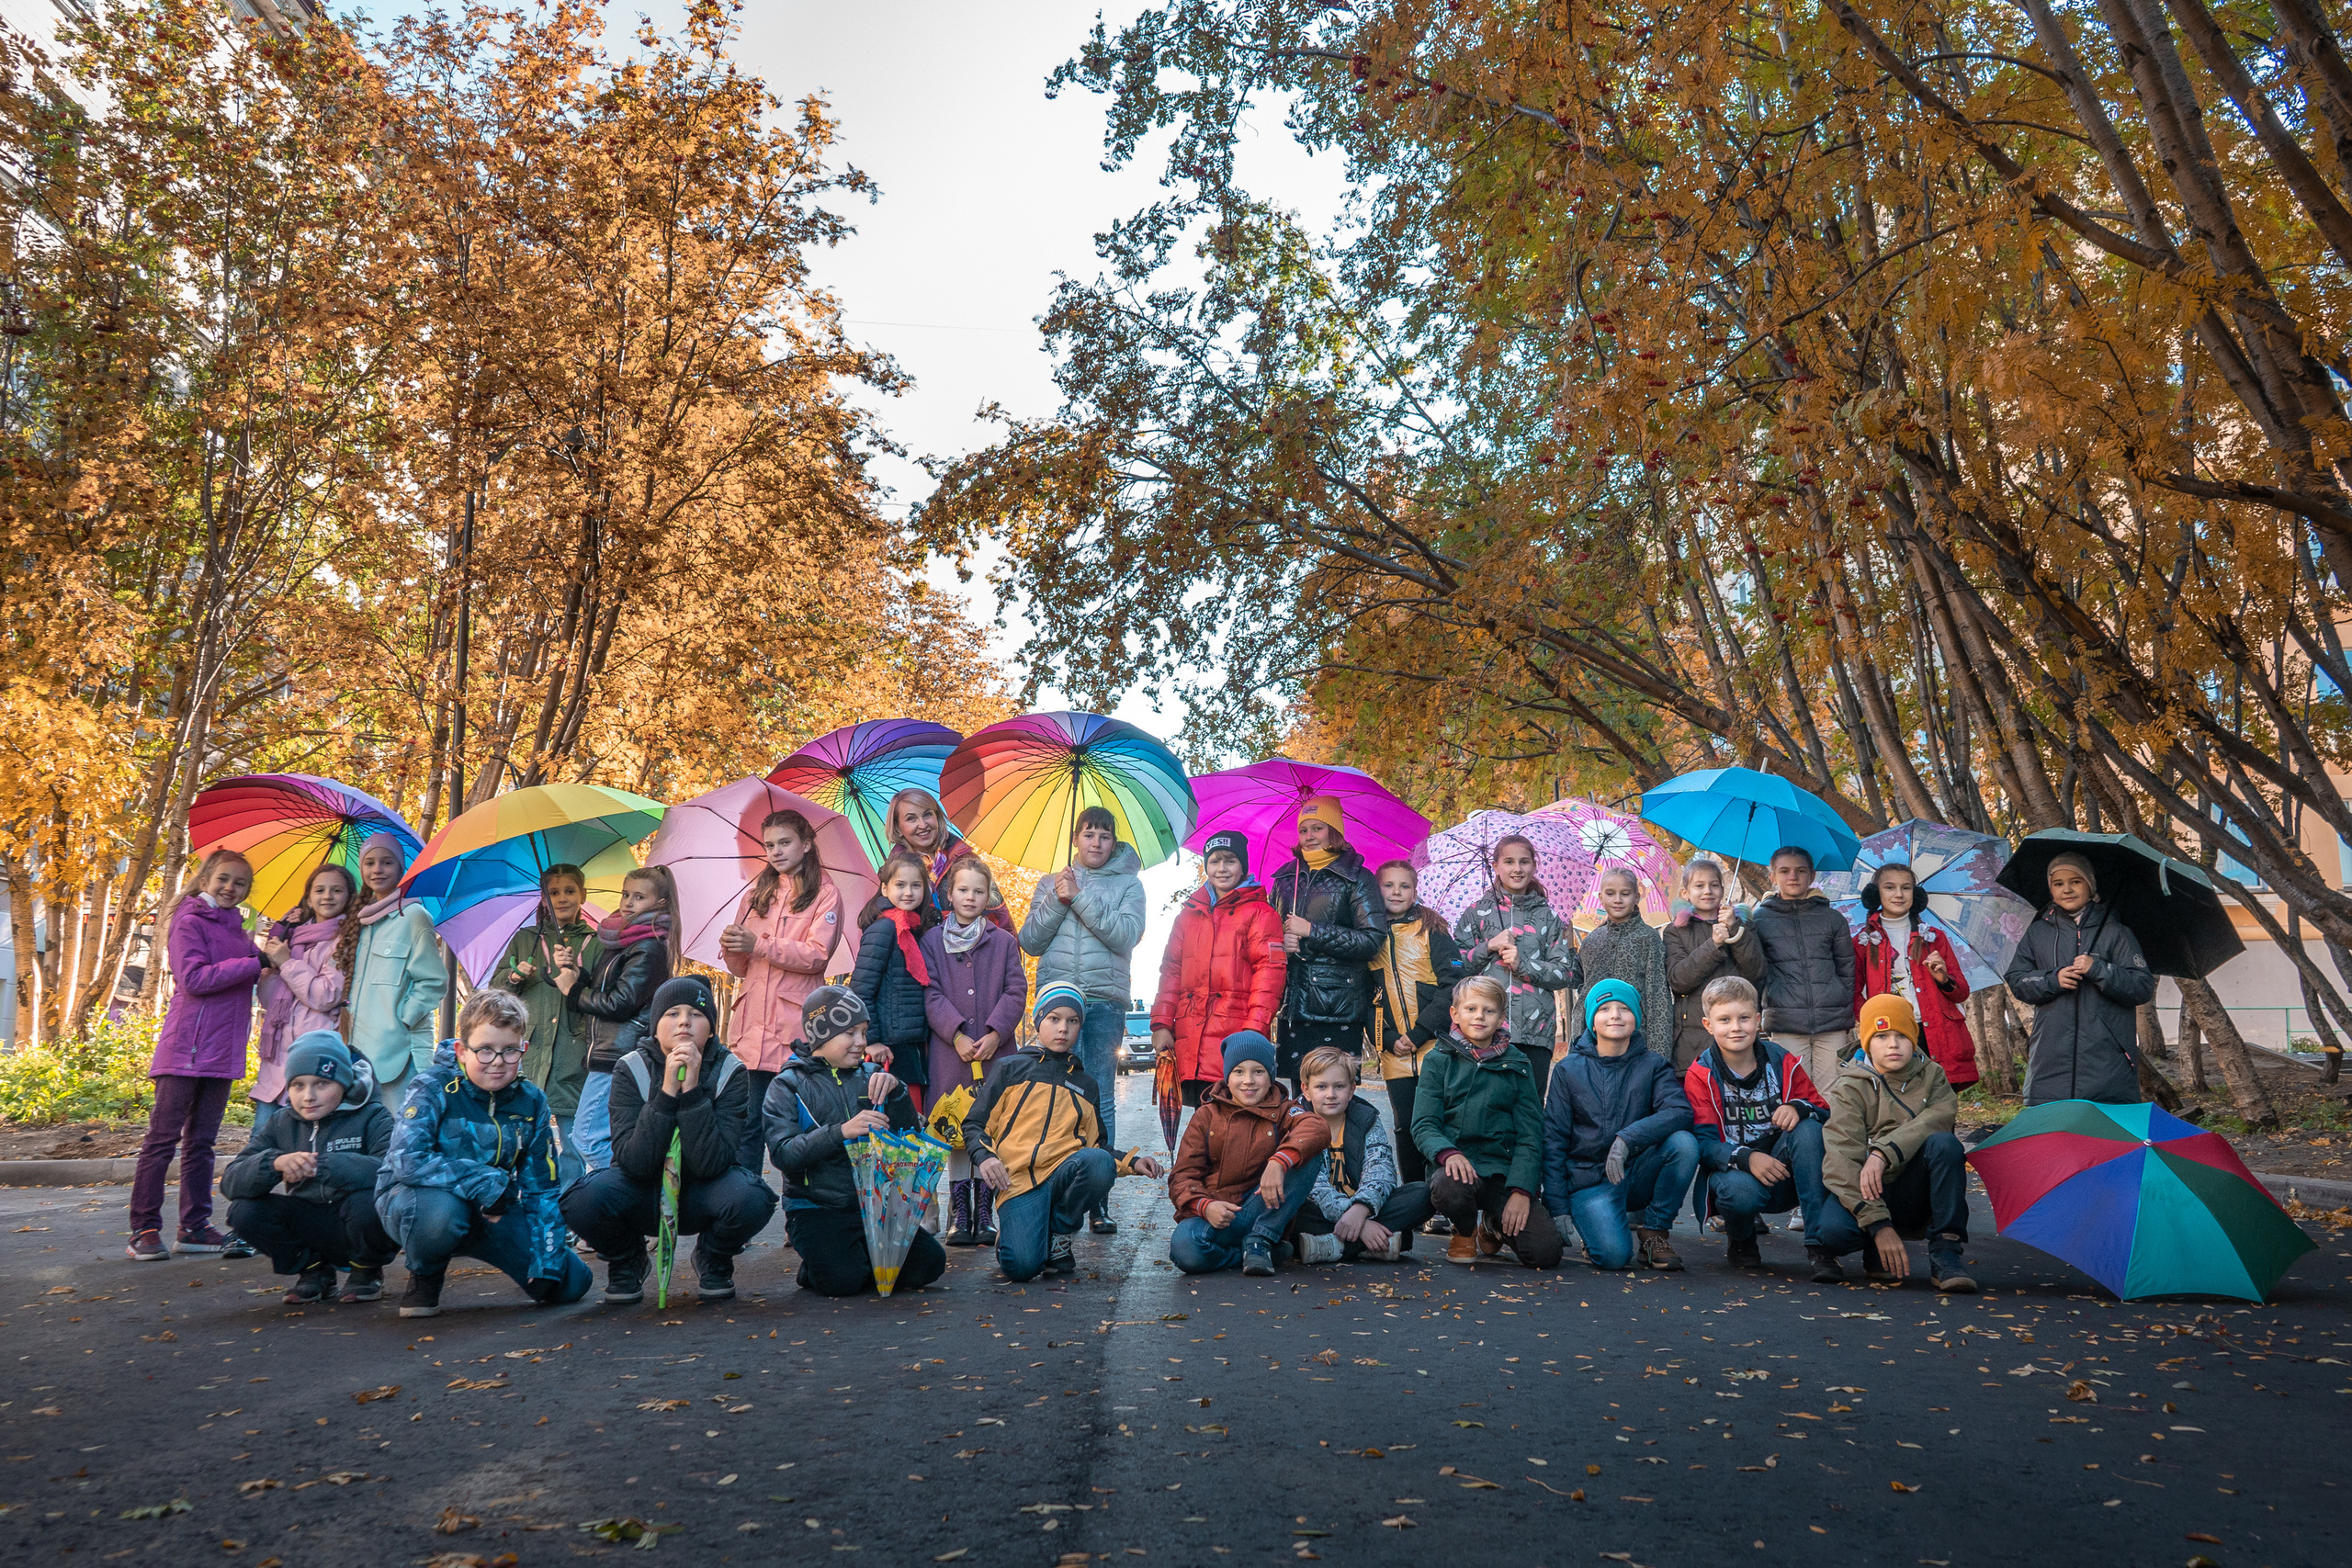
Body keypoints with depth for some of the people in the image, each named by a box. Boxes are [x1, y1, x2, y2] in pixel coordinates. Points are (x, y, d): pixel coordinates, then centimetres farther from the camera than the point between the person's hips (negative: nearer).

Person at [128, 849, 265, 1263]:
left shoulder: (234, 929, 18)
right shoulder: (190, 922, -5)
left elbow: (254, 977, 14)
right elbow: (195, 979, -17)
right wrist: (254, 963, -18)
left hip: (221, 1053, 7)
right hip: (186, 1049, -7)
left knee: (201, 1142, 11)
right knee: (162, 1138, -3)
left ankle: (195, 1228, 15)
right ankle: (144, 1231, 3)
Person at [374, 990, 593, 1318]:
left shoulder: (531, 1102, -5)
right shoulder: (433, 1088, -18)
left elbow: (540, 1189, -1)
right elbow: (406, 1161, -33)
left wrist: (547, 1266, -8)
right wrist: (485, 1183, -34)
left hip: (489, 1211, 4)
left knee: (573, 1283, -6)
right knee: (441, 1211, -42)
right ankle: (425, 1274, -6)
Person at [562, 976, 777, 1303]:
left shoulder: (730, 1072, -14)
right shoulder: (632, 1069, -13)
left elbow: (711, 1164, -25)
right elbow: (634, 1163, -24)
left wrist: (692, 1090, -32)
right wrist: (667, 1092, -32)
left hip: (699, 1197, 0)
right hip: (643, 1195, 0)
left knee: (751, 1199, -33)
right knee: (583, 1201, -31)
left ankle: (712, 1258, 2)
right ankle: (626, 1259, 4)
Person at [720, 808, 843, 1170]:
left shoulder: (825, 894, 5)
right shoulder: (756, 894, 19)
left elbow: (817, 954, -10)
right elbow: (740, 969, 18)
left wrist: (759, 945, -18)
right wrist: (731, 948, -4)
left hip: (795, 1030, -4)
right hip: (752, 1028, 4)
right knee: (749, 1125, 2)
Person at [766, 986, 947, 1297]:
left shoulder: (870, 1076, 13)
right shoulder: (788, 1085, 0)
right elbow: (782, 1154, -13)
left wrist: (896, 1092, -11)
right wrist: (840, 1132, -26)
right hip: (816, 1209, -4)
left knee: (929, 1262, -14)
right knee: (842, 1279, -28)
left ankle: (863, 1261, 11)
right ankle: (815, 1270, 6)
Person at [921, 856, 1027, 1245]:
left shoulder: (1004, 941, 10)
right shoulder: (932, 940, 8)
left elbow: (1016, 992, 3)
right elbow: (931, 995, 0)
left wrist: (995, 1033, -11)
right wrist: (957, 1034, -13)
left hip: (995, 1050, 1)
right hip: (950, 1051, 0)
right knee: (956, 1130, 2)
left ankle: (984, 1212, 9)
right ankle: (959, 1213, 10)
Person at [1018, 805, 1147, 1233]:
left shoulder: (1128, 884, 10)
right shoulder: (1051, 883, 17)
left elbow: (1125, 936, -7)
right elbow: (1030, 942, 8)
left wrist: (1080, 897, -11)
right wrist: (1057, 900, -6)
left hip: (1105, 1000, -1)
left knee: (1100, 1098, -3)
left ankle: (1098, 1198, 2)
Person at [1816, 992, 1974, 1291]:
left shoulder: (1930, 1075, 8)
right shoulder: (1850, 1088, -4)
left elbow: (1940, 1117, -17)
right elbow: (1841, 1162, -17)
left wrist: (1883, 1153, -31)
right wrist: (1878, 1224, -30)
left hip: (1916, 1196, 2)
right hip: (1866, 1193, -2)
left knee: (1944, 1143, -27)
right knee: (1834, 1227, -35)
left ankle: (1945, 1255, -22)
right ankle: (1875, 1255, 1)